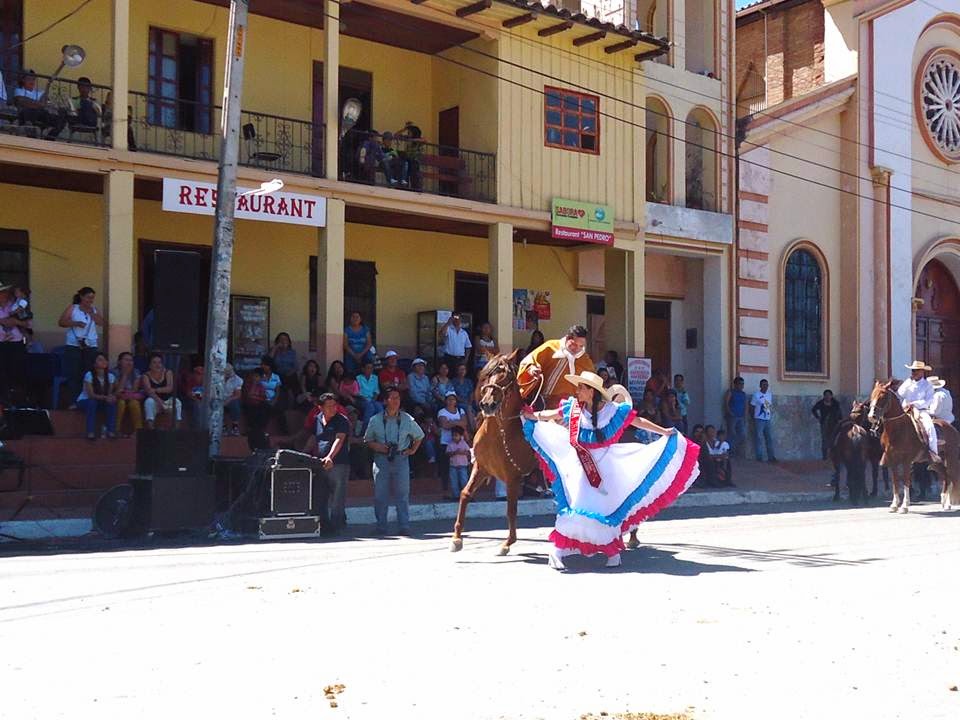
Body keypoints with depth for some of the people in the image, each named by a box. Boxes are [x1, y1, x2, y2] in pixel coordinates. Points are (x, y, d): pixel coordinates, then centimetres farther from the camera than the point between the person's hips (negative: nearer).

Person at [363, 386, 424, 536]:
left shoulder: (407, 419, 5)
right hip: (381, 460, 0)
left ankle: (404, 526, 3)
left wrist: (413, 450, 11)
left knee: (402, 494, -1)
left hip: (401, 458, 0)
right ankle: (381, 527, 7)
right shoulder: (375, 420, 4)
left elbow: (419, 436, 21)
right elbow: (367, 439, 13)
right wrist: (376, 446, -5)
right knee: (380, 494, 0)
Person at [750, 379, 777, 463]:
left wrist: (771, 414, 9)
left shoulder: (770, 394, 10)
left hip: (767, 419, 6)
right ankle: (759, 457, 0)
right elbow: (752, 406, -3)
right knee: (758, 438, -4)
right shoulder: (756, 395, -7)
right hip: (759, 419, -6)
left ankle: (771, 457, 11)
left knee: (769, 438, 6)